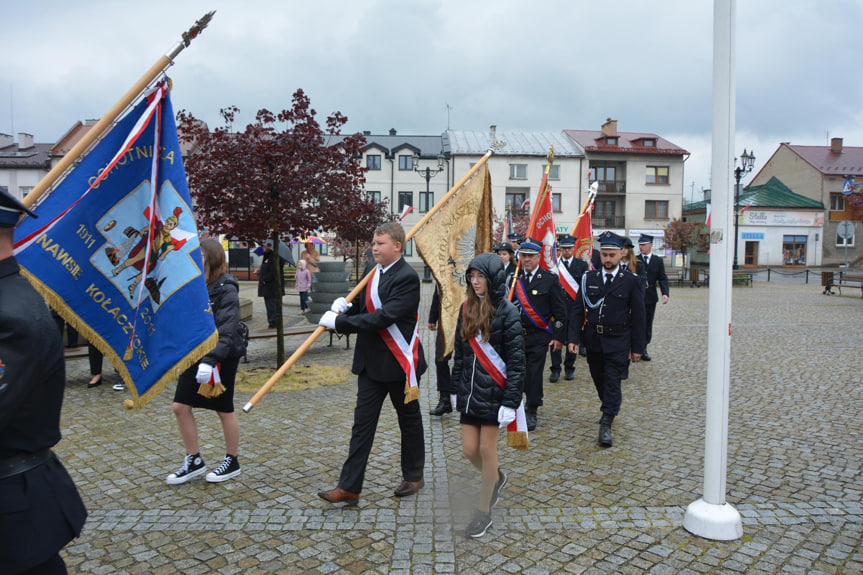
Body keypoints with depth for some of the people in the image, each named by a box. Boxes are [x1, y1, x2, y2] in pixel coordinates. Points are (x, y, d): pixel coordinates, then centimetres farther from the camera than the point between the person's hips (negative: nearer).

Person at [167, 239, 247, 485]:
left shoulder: (226, 289, -16)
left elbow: (226, 331, -23)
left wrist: (210, 360, -31)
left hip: (221, 358, -7)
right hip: (195, 354, 8)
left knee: (224, 410, 6)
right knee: (180, 407, 8)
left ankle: (232, 462, 25)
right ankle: (194, 461, 24)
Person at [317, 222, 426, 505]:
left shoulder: (407, 277, -17)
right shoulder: (371, 271, 8)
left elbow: (383, 317, -27)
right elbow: (362, 308, 16)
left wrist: (339, 321, -25)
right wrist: (345, 307, -7)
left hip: (400, 362, -7)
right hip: (370, 362, 7)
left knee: (409, 420, 13)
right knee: (362, 422, 6)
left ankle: (413, 476, 32)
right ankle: (349, 487, 12)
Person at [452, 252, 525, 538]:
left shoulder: (506, 312, -11)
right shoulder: (466, 308, 6)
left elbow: (516, 360, -12)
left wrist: (511, 401, -16)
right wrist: (457, 387, 12)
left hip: (494, 391, -5)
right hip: (470, 391, 5)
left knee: (487, 449, 4)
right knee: (469, 449, 9)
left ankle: (484, 512, 22)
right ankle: (496, 478, 41)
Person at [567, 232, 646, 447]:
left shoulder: (631, 281, -4)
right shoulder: (589, 278, 2)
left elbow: (638, 316, -1)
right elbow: (577, 310, 3)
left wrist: (637, 347, -2)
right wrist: (573, 338, -6)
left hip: (618, 341, -3)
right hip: (593, 339, 3)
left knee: (612, 381, -5)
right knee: (599, 380, 16)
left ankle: (606, 424, 1)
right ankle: (609, 409, 39)